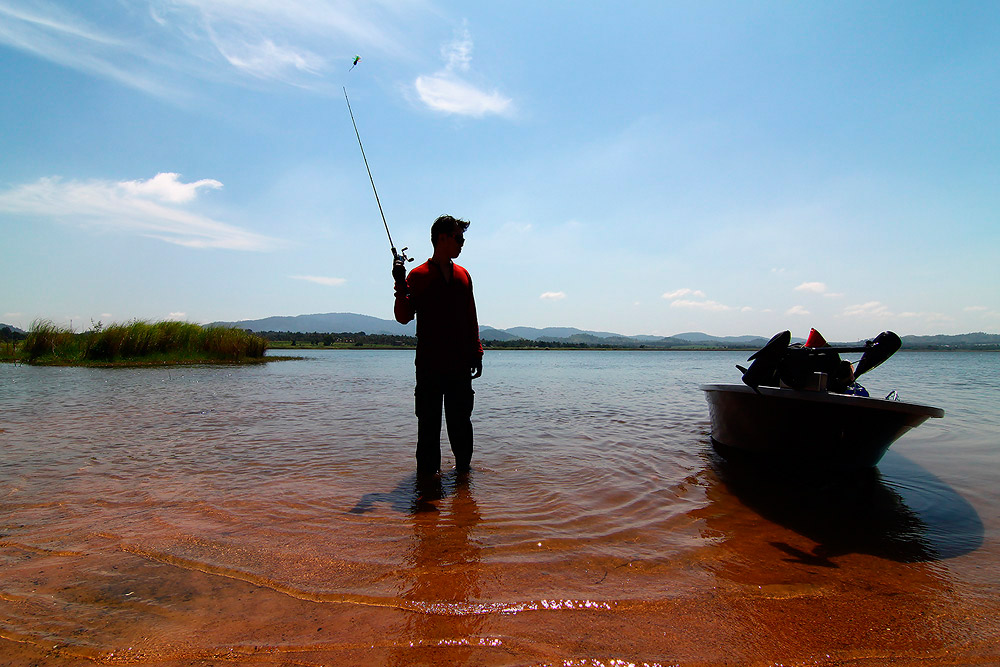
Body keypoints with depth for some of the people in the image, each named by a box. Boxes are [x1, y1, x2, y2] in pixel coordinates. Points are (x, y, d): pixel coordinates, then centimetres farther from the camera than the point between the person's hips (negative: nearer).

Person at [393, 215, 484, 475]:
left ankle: (463, 465, 24)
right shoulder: (419, 275, 0)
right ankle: (427, 470, 13)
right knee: (429, 422, 2)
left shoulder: (463, 275, 15)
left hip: (460, 364, 4)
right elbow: (404, 317, -7)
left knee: (461, 420, 11)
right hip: (430, 364, -4)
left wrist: (476, 352, 14)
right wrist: (401, 286, -20)